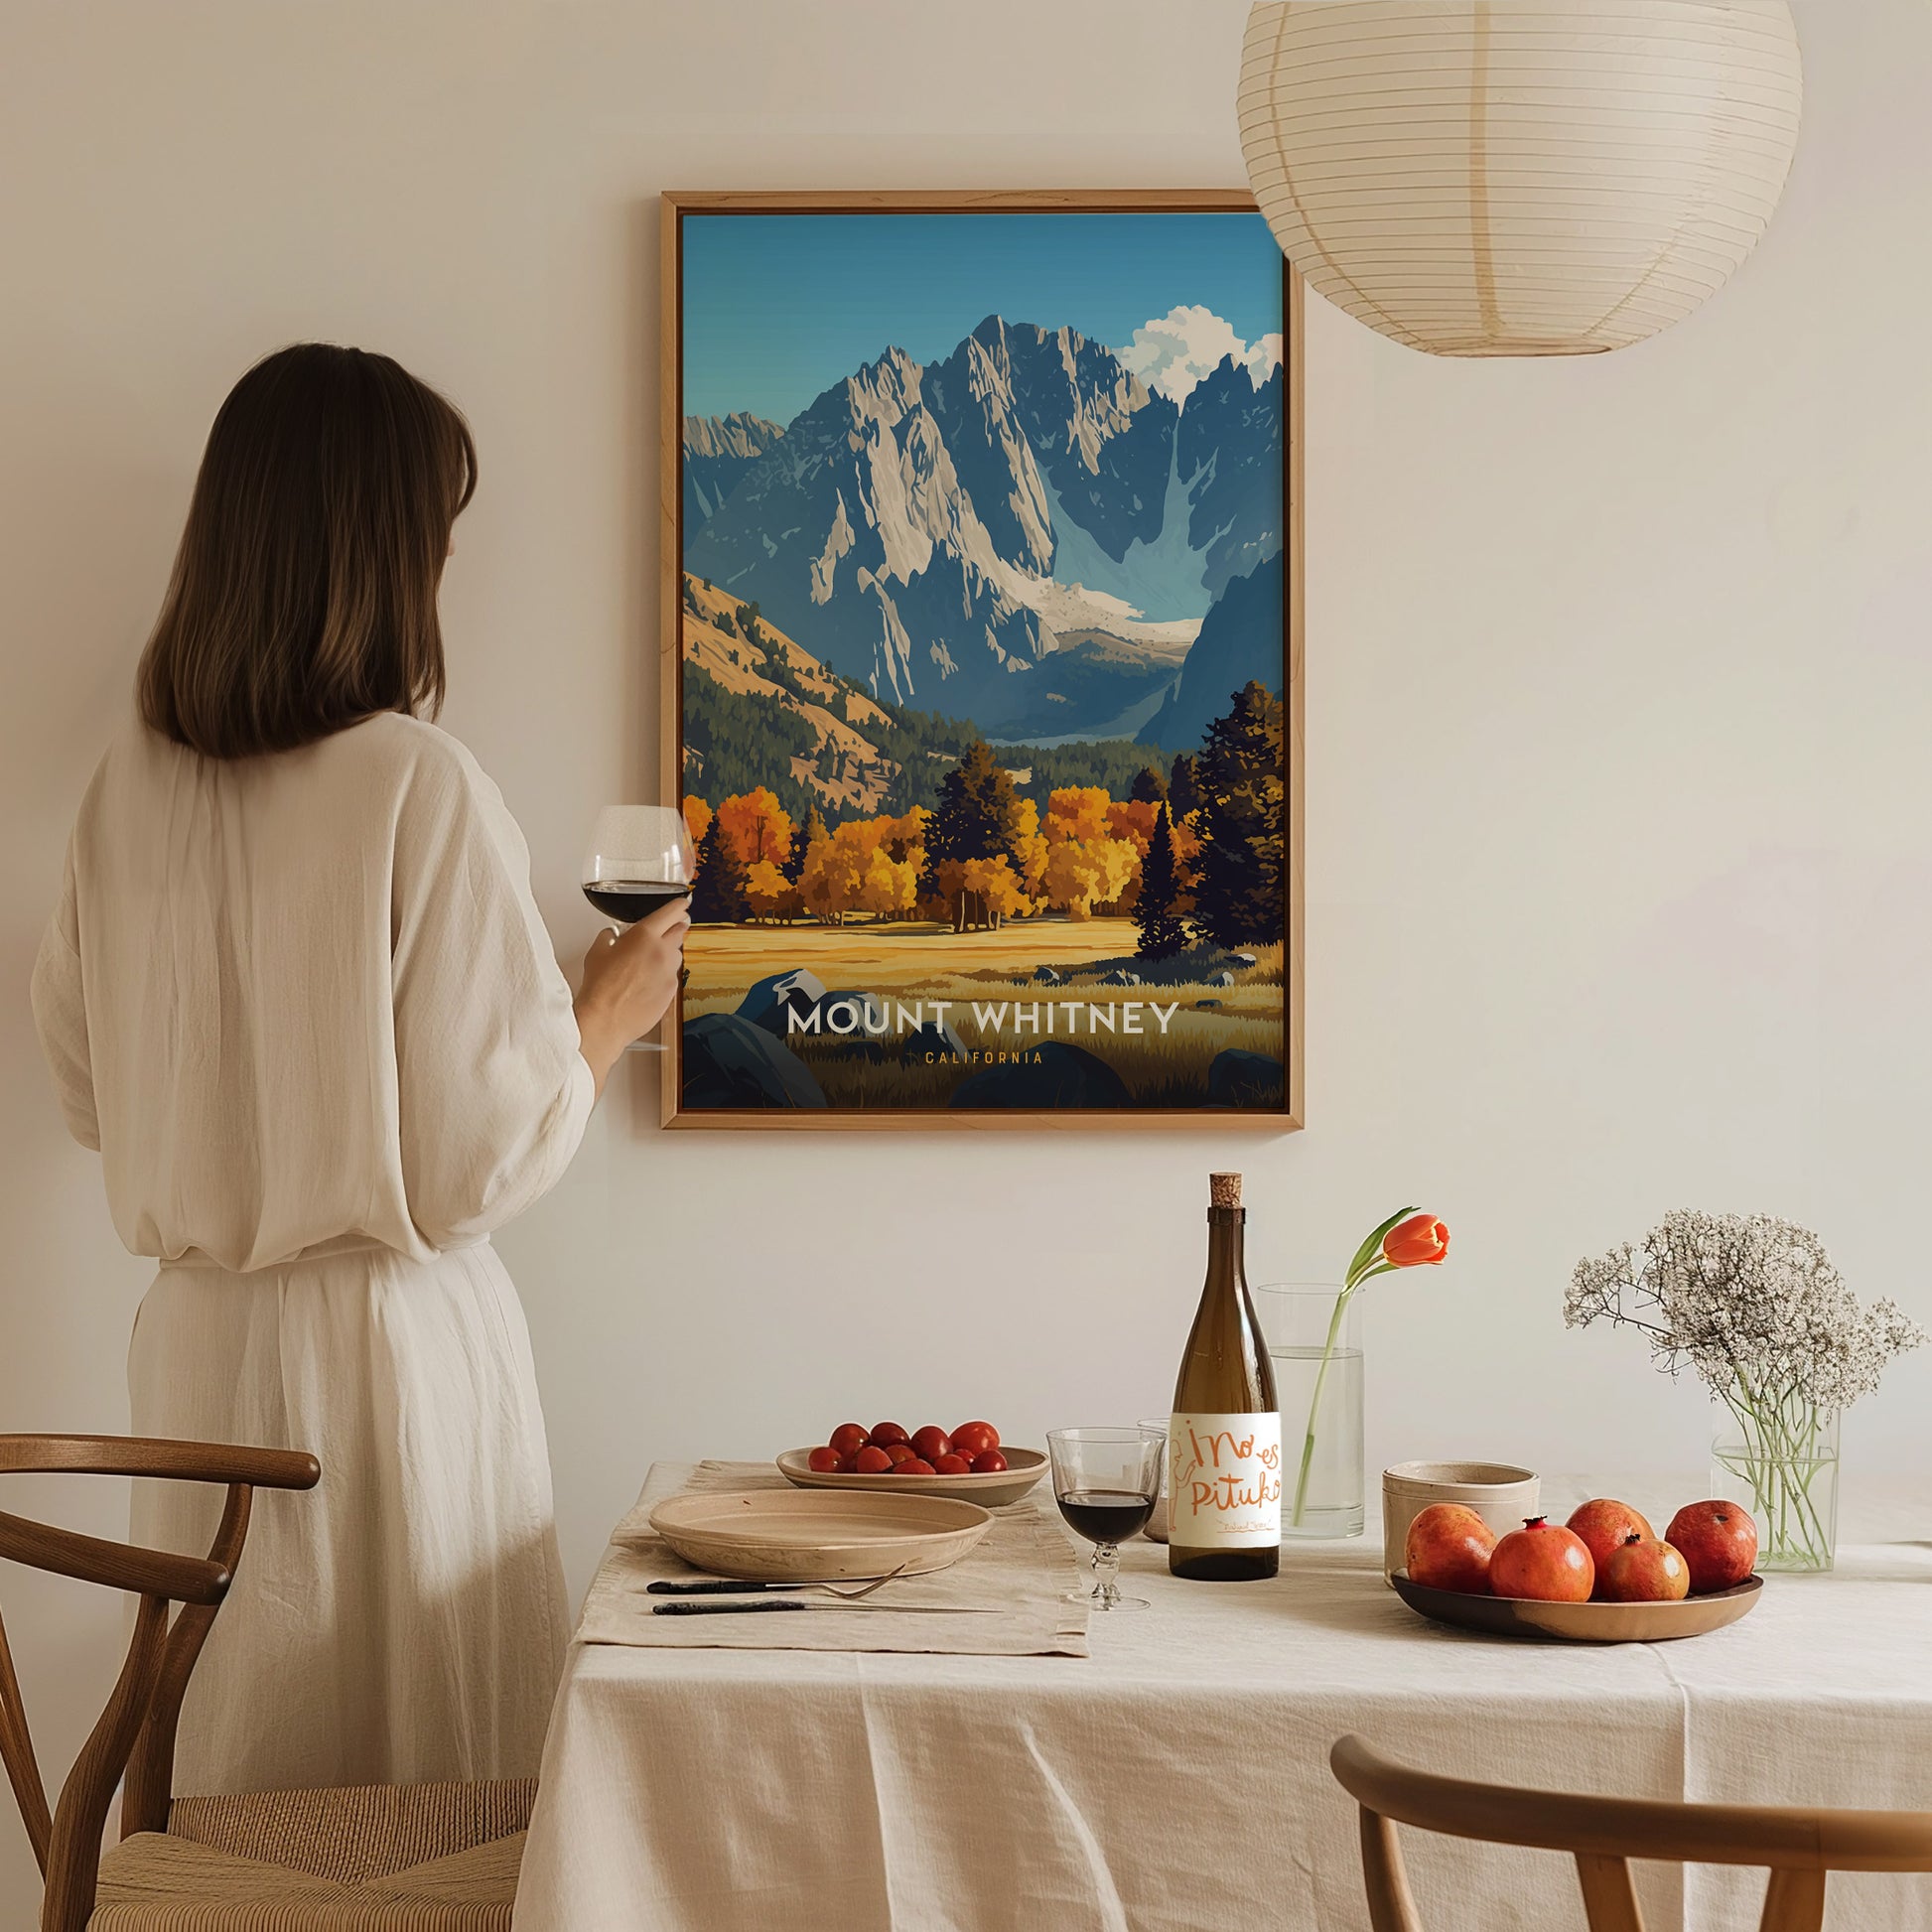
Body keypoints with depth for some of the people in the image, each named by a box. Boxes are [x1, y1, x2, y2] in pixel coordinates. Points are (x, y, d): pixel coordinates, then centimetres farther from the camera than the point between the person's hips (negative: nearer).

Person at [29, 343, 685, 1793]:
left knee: (233, 1774, 16)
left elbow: (89, 1091, 11)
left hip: (196, 1342, 6)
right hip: (389, 1343, -6)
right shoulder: (421, 788, -17)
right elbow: (485, 1156, -14)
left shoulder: (132, 785, 0)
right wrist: (609, 1014, 2)